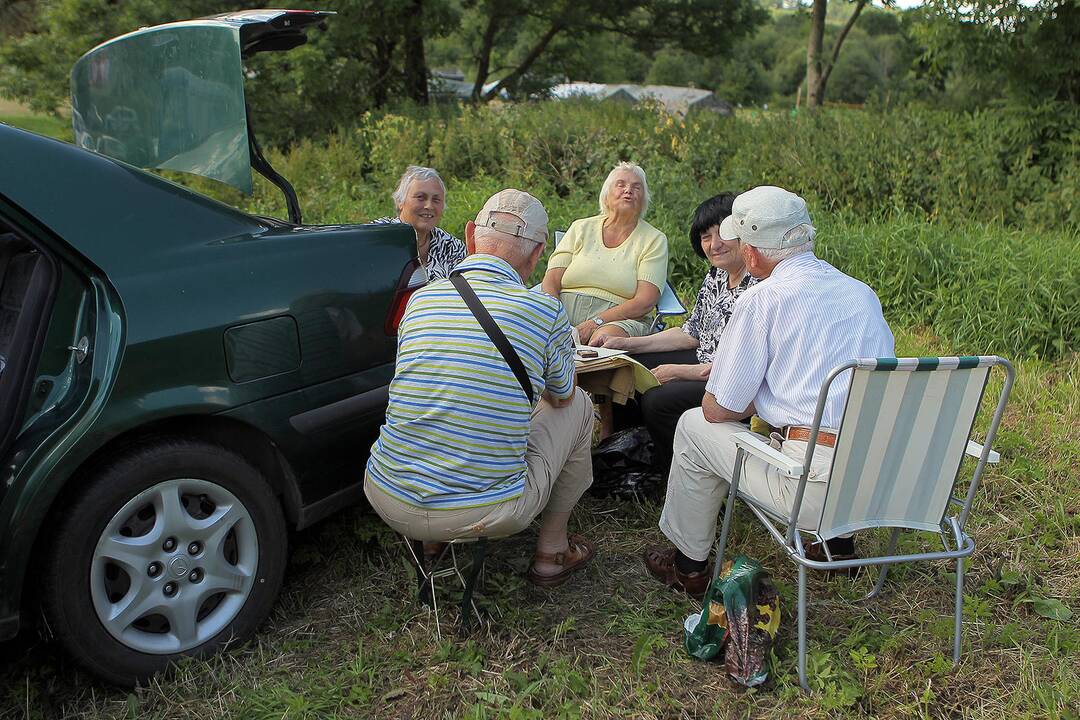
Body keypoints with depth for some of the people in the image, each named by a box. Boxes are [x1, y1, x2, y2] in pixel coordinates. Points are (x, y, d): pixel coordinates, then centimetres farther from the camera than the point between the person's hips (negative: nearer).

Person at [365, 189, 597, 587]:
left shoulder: (420, 298, 2)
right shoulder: (547, 312, -8)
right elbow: (561, 396, 12)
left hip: (389, 500, 4)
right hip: (487, 513, -4)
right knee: (578, 404, 18)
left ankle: (429, 540, 34)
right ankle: (552, 550, 28)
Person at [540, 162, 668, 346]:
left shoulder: (654, 240, 7)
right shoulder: (581, 228, 14)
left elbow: (645, 301, -5)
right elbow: (550, 283, 6)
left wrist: (596, 322, -17)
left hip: (620, 320, -2)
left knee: (605, 337, -38)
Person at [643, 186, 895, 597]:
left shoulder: (761, 300, -7)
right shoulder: (863, 293, 12)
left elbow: (717, 408, -5)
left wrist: (760, 403, 17)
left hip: (816, 488, -7)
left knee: (694, 426, 12)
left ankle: (689, 564, 25)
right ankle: (838, 542, 37)